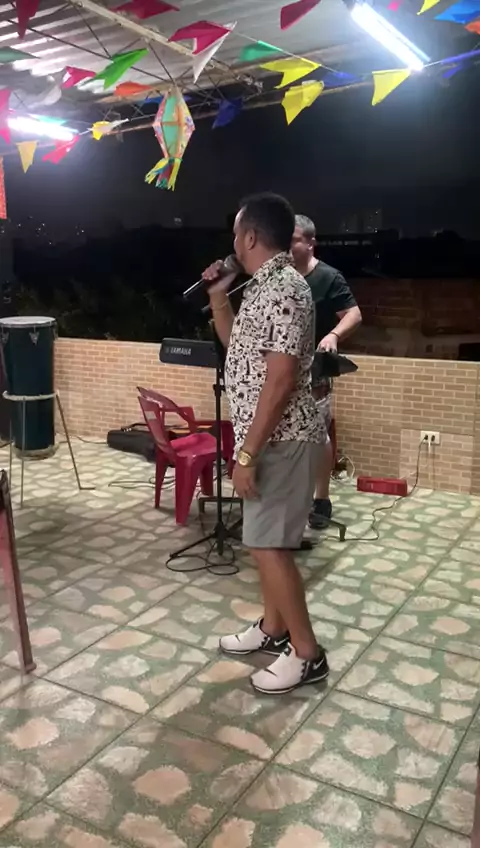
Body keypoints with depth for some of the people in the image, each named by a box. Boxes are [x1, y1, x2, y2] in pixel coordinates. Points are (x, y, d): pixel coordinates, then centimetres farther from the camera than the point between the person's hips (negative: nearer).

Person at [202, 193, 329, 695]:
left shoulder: (284, 290, -20)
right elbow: (236, 345, 27)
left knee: (267, 546, -3)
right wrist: (217, 295, 14)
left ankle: (306, 653, 11)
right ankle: (273, 629, 34)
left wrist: (247, 454, -24)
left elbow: (280, 381, -25)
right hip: (268, 437, 10)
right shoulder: (264, 286, 13)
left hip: (281, 440, -10)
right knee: (265, 541, 18)